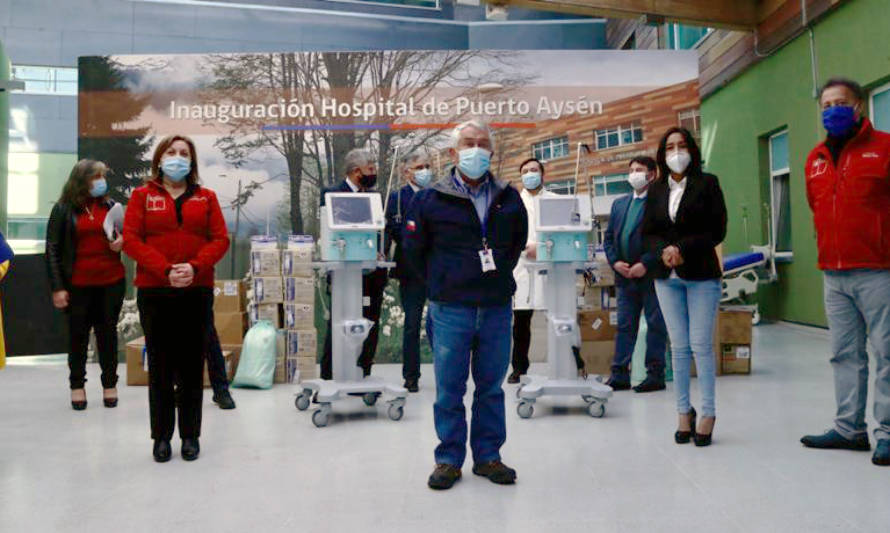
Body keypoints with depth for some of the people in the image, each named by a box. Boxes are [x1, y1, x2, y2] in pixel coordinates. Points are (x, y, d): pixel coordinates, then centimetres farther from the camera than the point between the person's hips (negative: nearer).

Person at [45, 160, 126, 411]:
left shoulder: (110, 206, 6)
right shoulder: (63, 209, -2)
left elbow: (124, 236, 19)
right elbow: (53, 249, -3)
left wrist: (121, 242, -7)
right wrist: (57, 287, -8)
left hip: (112, 281, 2)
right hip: (78, 284, -2)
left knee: (108, 332, 9)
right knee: (78, 334, 9)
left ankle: (110, 383, 21)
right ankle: (77, 385, 23)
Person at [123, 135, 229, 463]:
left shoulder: (206, 197, 10)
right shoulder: (142, 196, 8)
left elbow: (220, 239, 2)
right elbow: (131, 239, -3)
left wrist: (194, 267, -15)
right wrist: (165, 270, -15)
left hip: (197, 291, 1)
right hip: (154, 292, 0)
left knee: (192, 365, 6)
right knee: (160, 365, 6)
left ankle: (190, 436, 15)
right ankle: (161, 436, 15)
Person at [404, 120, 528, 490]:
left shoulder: (509, 199, 8)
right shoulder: (430, 200, -2)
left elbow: (519, 243, 22)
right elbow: (413, 250, 6)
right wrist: (441, 283, 7)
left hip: (497, 308, 3)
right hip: (450, 309, -2)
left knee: (491, 386, 10)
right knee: (449, 389, 4)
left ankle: (487, 456, 24)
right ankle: (449, 459, 18)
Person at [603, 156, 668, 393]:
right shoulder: (619, 203, 16)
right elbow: (608, 237, 15)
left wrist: (645, 264, -17)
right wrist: (615, 262, -1)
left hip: (651, 274, -6)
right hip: (624, 275, 6)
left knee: (656, 325, 3)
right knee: (625, 326, 9)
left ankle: (655, 375, 11)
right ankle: (619, 375, 13)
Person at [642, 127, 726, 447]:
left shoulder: (707, 183, 1)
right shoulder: (656, 190, 12)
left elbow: (718, 229, -4)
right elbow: (647, 233, 9)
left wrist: (683, 249, -15)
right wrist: (663, 250, -11)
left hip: (701, 275, -3)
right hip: (667, 277, 3)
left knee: (701, 345, -4)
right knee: (679, 347, 6)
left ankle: (708, 413, 6)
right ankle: (684, 412, 14)